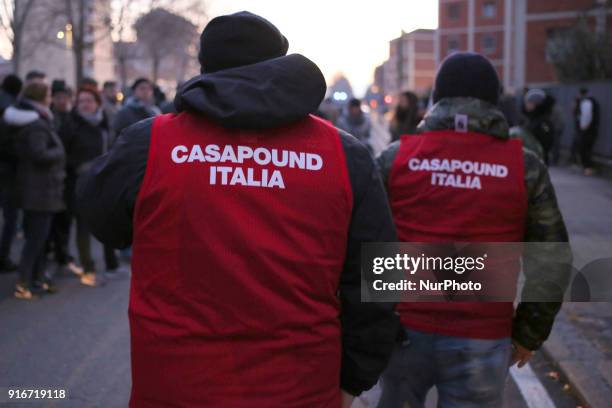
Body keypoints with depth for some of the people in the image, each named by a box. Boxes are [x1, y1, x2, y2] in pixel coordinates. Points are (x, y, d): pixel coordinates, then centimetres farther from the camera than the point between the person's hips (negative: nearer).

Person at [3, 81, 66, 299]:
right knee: (37, 236, -5)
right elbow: (40, 154, -28)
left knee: (35, 235, 17)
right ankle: (24, 283, -4)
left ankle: (37, 276, 27)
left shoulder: (28, 121, 11)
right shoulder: (37, 125, -19)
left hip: (31, 188, 10)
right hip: (41, 189, -10)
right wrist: (59, 153, -13)